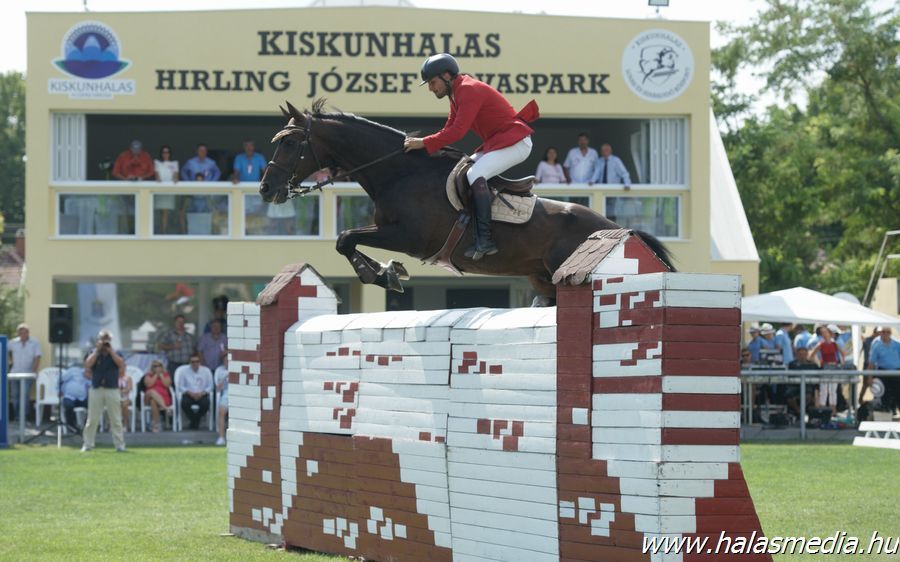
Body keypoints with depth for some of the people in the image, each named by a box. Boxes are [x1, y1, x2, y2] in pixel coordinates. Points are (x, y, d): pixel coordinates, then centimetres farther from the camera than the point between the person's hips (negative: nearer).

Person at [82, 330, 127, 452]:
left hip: (112, 390, 0)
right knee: (92, 419, 1)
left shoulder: (115, 354, 8)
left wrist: (110, 351, -9)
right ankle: (88, 444, 7)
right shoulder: (94, 354, 8)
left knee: (116, 419, 0)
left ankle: (120, 445, 3)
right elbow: (88, 365, -10)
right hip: (96, 390, 0)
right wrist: (97, 350, -8)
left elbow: (121, 364, -12)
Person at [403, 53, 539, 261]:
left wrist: (424, 143, -25)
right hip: (495, 143, 11)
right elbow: (449, 129, 15)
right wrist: (421, 144, 1)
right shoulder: (457, 93, 13)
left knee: (475, 175, -27)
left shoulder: (469, 90, -19)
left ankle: (485, 241, -34)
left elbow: (458, 131, -27)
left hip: (515, 142, -11)